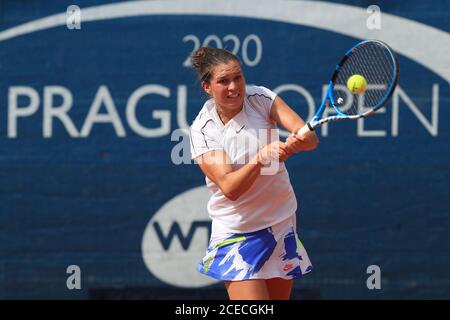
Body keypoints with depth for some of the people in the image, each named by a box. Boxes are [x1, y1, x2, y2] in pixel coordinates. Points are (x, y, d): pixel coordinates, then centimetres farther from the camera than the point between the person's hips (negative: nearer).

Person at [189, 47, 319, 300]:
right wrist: (261, 158, -40)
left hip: (282, 221, 3)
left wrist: (297, 142, -40)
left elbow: (311, 139, -17)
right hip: (236, 231, -3)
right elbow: (230, 188, -24)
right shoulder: (202, 130, -14)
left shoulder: (261, 98, -8)